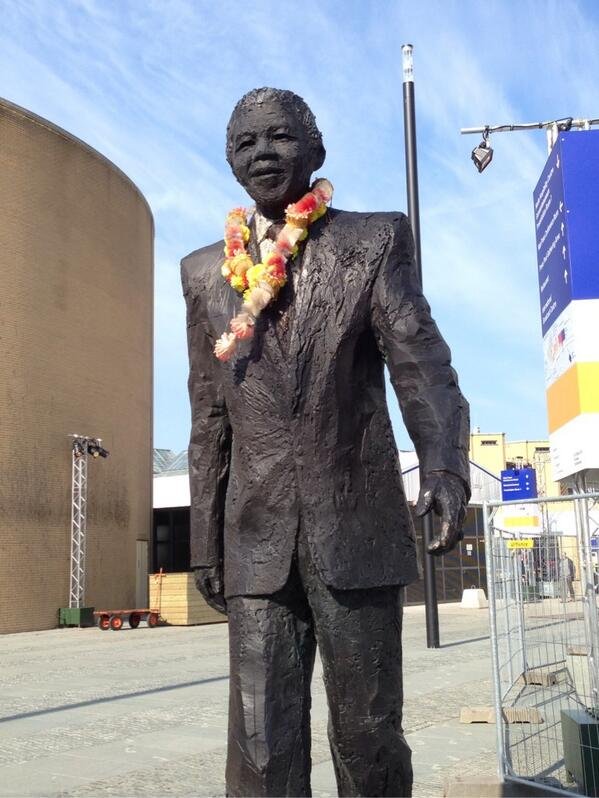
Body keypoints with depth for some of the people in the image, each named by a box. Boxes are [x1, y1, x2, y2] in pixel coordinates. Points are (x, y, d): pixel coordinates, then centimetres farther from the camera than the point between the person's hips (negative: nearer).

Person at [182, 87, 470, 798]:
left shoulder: (374, 243, 5)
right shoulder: (207, 273, 13)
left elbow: (421, 364, -6)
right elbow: (209, 419, 13)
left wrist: (445, 465, -25)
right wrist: (205, 542, 12)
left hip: (357, 529, -2)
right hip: (256, 540, 2)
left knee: (368, 734, 7)